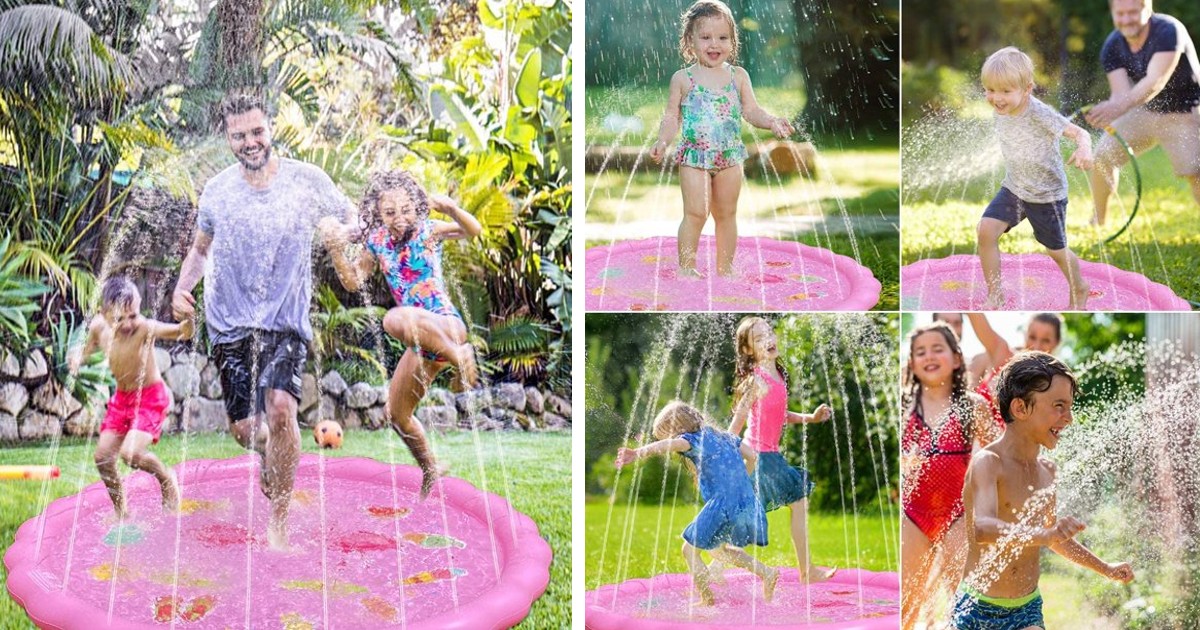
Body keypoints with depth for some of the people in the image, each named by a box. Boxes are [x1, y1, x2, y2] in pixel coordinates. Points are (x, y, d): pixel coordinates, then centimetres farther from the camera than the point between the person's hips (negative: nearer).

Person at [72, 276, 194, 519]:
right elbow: (92, 343, 12)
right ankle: (120, 512, 27)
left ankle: (167, 479, 9)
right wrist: (80, 355, -9)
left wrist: (186, 321, -64)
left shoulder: (145, 328, -29)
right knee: (103, 456, 6)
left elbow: (182, 332, -42)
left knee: (131, 453, -22)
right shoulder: (99, 326, -12)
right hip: (121, 397, 7)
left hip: (150, 397, -7)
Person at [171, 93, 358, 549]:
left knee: (280, 406, -24)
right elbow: (200, 249, 20)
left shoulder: (308, 181, -2)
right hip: (230, 322, 2)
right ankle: (273, 461, 40)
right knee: (244, 428, 0)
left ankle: (278, 522, -13)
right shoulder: (217, 191, 4)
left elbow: (356, 223, 10)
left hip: (286, 321, -2)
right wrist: (182, 287, 1)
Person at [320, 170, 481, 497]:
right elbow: (353, 282, 8)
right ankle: (431, 473, 36)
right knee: (397, 415, 14)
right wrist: (335, 249, -8)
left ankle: (460, 355, -25)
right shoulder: (377, 242, 5)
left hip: (447, 325, -7)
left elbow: (474, 231, -21)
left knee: (396, 319, -39)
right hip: (420, 339, 7)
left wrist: (451, 209, -40)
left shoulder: (427, 231, -9)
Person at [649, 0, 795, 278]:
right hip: (694, 155, -3)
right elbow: (672, 116, 0)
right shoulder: (683, 79, -2)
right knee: (696, 212, -12)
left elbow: (751, 111, 3)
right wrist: (662, 141, -15)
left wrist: (771, 121, -16)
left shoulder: (738, 76, 4)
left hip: (730, 155, 3)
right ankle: (686, 266, -2)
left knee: (726, 213, 11)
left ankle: (725, 268, 22)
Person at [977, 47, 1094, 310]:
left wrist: (1084, 149, -49)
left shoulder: (1040, 114, -29)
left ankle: (1079, 289, 42)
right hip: (1013, 188, 5)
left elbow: (1080, 133, -29)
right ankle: (995, 295, -1)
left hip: (1047, 194, -5)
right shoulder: (999, 112, -9)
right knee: (986, 230, -15)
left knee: (1056, 250, 12)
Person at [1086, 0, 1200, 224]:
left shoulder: (1169, 31, -29)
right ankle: (1097, 222, 18)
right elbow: (1121, 93, -22)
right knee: (1103, 156, 0)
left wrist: (1120, 107, -59)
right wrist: (1106, 112, -47)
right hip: (1144, 110, 5)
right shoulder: (1112, 46, -12)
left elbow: (1156, 81, -43)